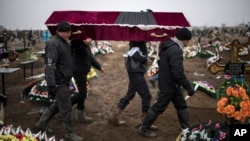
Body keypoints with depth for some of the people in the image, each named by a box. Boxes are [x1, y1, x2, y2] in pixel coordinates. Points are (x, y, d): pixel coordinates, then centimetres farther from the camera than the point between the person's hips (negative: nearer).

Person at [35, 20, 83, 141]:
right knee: (66, 108, 0)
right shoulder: (54, 44, -21)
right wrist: (51, 85, -34)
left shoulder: (63, 42, 12)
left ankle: (42, 123, 35)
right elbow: (49, 65, -29)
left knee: (58, 104, 21)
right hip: (59, 82, -10)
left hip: (64, 80, 10)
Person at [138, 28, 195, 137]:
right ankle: (144, 128, 17)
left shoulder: (168, 45, 6)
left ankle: (186, 129, 26)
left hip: (172, 84, 10)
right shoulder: (175, 51, -26)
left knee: (181, 105, 16)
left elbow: (164, 66, 16)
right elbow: (178, 73, -30)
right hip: (169, 85, -10)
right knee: (158, 107, 3)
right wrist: (189, 87, -24)